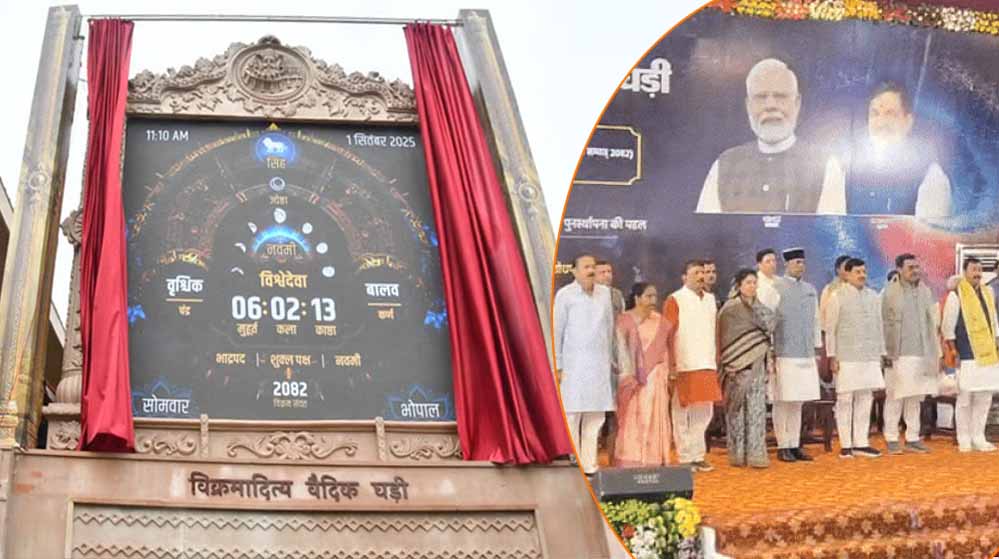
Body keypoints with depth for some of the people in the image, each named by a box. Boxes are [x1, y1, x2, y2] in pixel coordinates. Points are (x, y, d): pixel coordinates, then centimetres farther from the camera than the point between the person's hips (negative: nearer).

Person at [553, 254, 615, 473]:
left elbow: (609, 326, 16)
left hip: (600, 365, 4)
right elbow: (556, 331, -3)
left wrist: (608, 355, 13)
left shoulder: (605, 293, 10)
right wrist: (557, 366, -5)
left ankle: (589, 465, 9)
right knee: (571, 416, -5)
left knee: (595, 417, 4)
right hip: (574, 365, -4)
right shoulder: (565, 295, -3)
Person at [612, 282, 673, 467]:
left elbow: (664, 349, 16)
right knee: (632, 419, -3)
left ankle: (653, 462, 7)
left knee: (654, 419, 3)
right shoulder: (624, 320, -3)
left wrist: (666, 374, 12)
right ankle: (630, 461, 0)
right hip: (633, 377, -4)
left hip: (655, 377, 4)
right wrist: (627, 374, -17)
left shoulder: (660, 321, 10)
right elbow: (621, 348, -9)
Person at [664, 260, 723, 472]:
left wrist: (716, 359, 13)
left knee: (704, 413, 9)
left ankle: (698, 455, 17)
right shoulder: (675, 300, -3)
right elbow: (668, 335, -8)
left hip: (707, 366, 6)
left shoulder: (710, 299, 15)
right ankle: (685, 458, 6)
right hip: (684, 367, -6)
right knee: (683, 413, 0)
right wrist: (671, 365, -14)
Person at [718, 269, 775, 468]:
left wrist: (768, 360, 6)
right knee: (737, 409, 2)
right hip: (737, 365, -4)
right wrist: (730, 366, -13)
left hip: (756, 364, 4)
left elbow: (768, 331, 13)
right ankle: (737, 455, 9)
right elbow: (727, 339, -8)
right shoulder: (730, 308, -5)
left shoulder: (759, 308, 12)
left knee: (757, 409, -1)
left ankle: (756, 454, -1)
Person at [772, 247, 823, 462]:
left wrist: (817, 350, 15)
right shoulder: (776, 289, -5)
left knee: (797, 403, 10)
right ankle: (783, 447, 7)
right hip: (784, 355, -5)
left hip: (806, 356, 5)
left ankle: (795, 445, 15)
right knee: (783, 402, 0)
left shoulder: (810, 289, 14)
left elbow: (815, 321, 18)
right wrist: (769, 353, -8)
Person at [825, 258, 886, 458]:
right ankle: (846, 445, 5)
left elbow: (879, 327, 15)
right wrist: (831, 356, -8)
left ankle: (861, 443, 12)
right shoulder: (838, 297, -2)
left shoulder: (874, 297, 11)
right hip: (846, 358, -4)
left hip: (870, 358, 4)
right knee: (845, 400, -1)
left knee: (865, 400, 6)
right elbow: (830, 329, -3)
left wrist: (882, 353, 11)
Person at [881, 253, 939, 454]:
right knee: (895, 398, -1)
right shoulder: (890, 292, -3)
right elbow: (884, 323, -3)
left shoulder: (925, 291, 12)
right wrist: (887, 353, -8)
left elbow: (932, 323, 14)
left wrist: (937, 353, 11)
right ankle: (892, 439, 6)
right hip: (898, 355, -4)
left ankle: (912, 439, 14)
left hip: (921, 354, 5)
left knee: (916, 398, 8)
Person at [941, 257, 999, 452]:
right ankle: (964, 441, 7)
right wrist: (954, 353, -7)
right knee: (965, 399, -1)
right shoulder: (956, 295, -6)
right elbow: (947, 328, -4)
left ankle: (978, 439, 16)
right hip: (967, 356, -6)